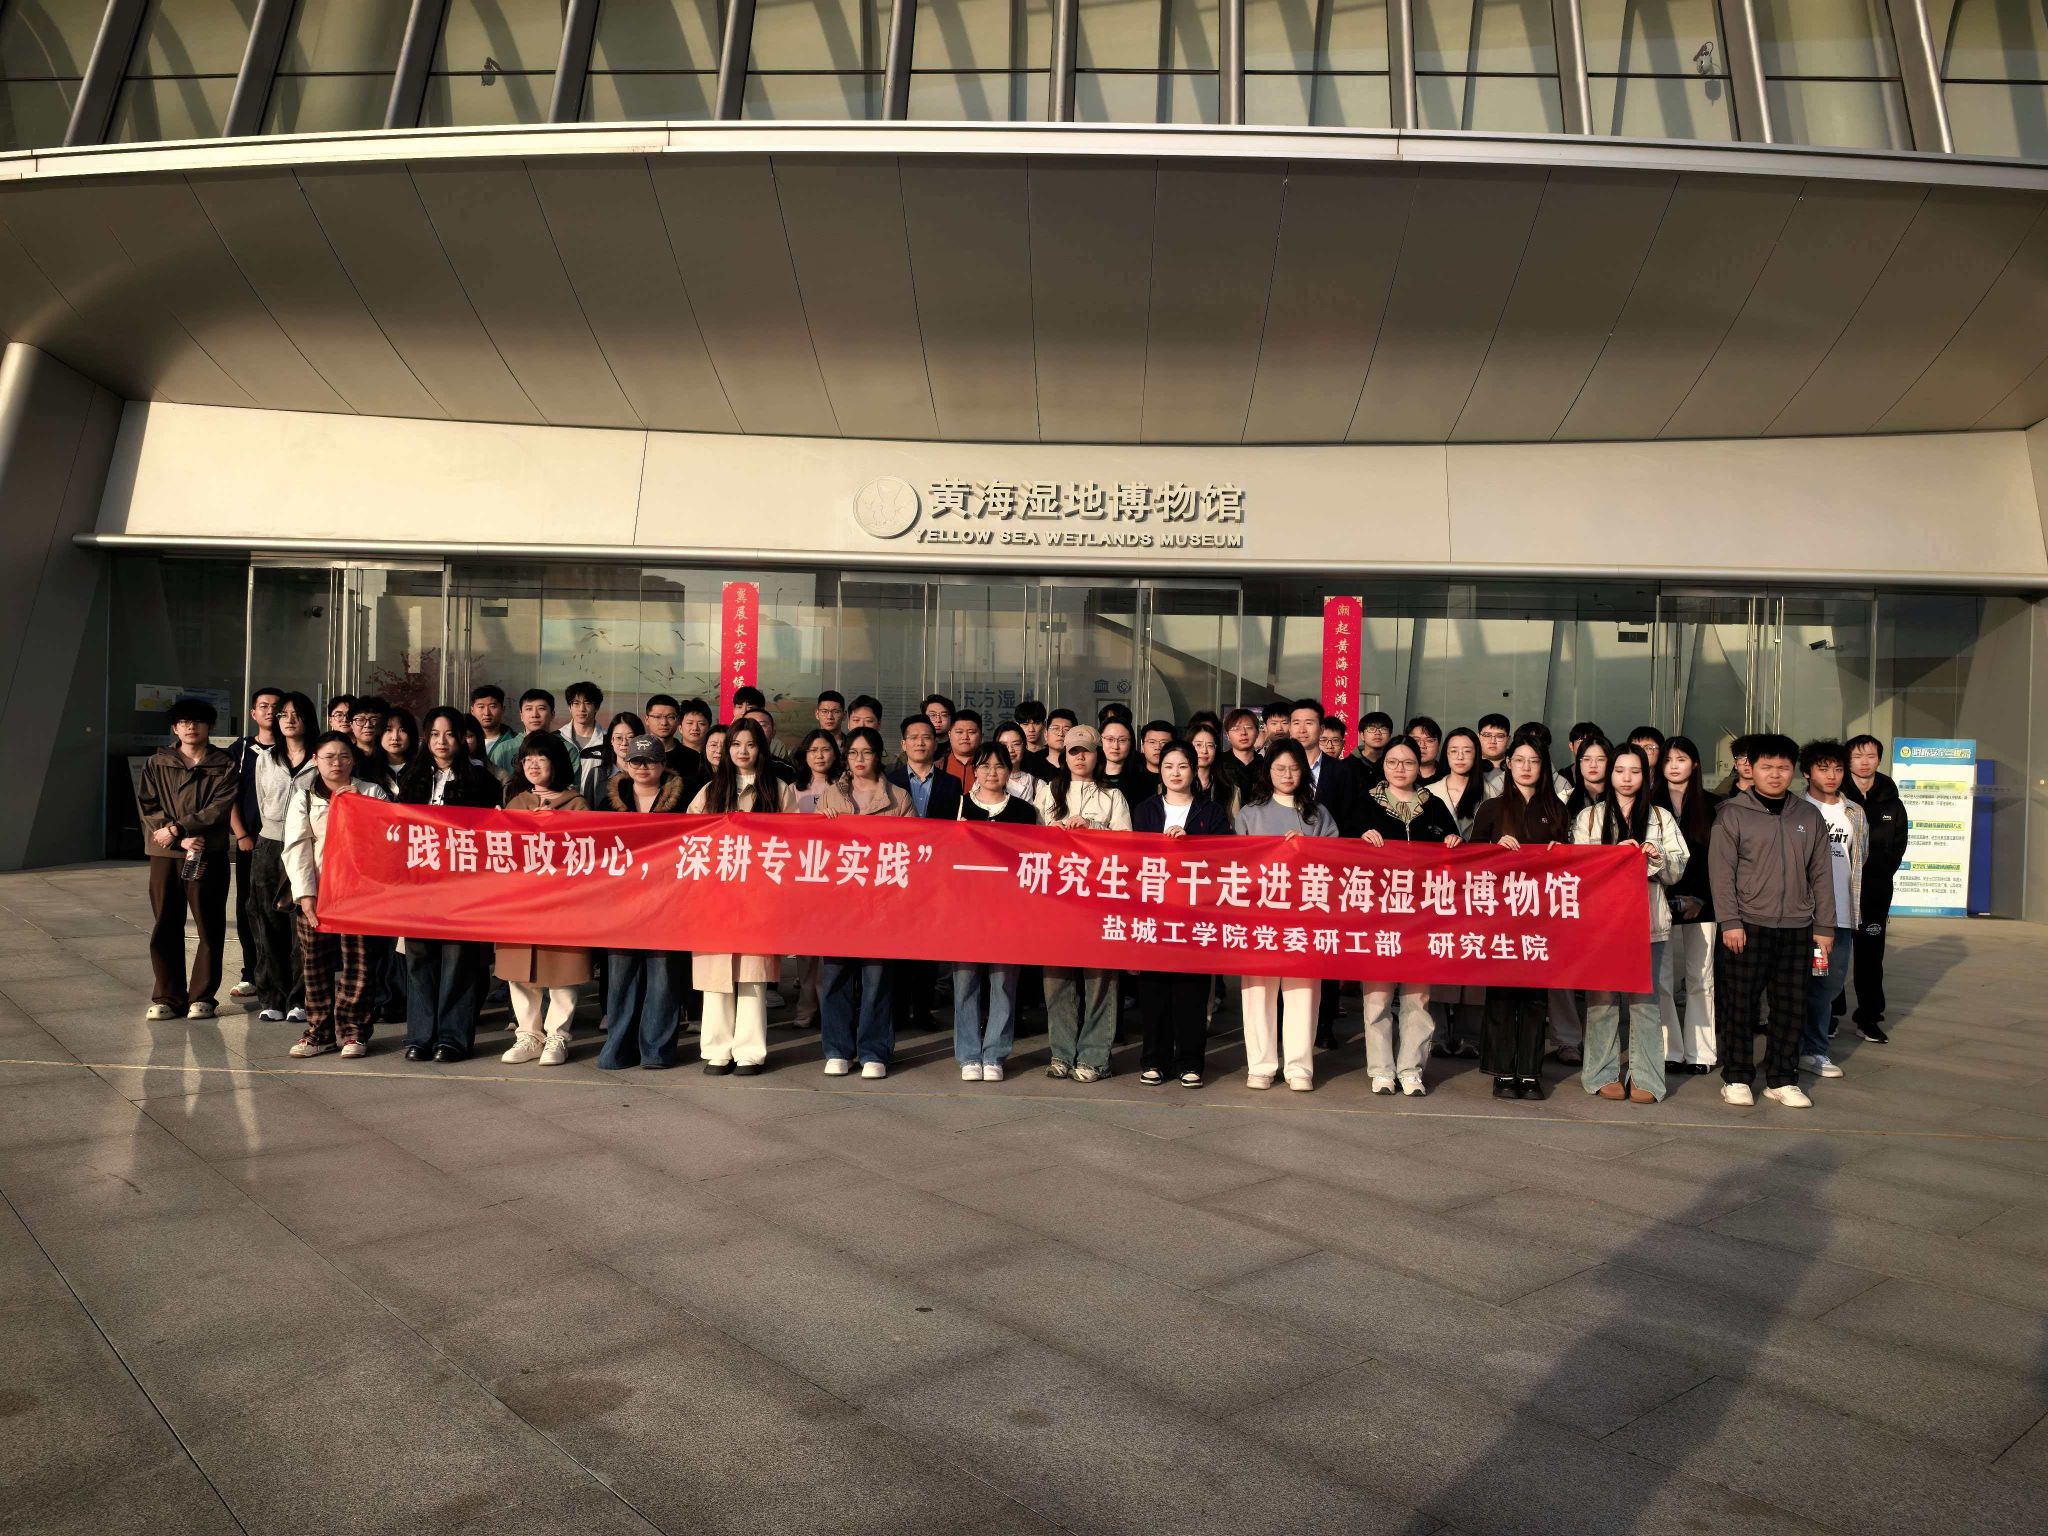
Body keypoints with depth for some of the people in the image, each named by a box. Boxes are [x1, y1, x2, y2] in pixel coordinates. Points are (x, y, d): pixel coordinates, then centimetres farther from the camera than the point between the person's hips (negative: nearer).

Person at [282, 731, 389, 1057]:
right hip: (315, 894, 2)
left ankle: (353, 1030, 5)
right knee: (315, 963, 4)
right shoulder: (304, 797, 12)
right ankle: (320, 1030, 13)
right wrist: (305, 893, -8)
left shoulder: (372, 793, 9)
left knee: (357, 962, -3)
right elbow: (296, 846, 2)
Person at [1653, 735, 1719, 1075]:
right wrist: (1663, 898, -6)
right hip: (1662, 903, 0)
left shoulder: (1711, 806, 5)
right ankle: (1669, 1052, 2)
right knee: (1661, 979, -4)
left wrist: (1701, 899, -5)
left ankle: (1699, 1053, 10)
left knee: (1701, 979, 4)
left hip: (1701, 904, 0)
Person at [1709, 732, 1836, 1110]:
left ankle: (1782, 1079, 19)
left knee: (1792, 1006, 7)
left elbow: (1821, 875, 12)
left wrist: (1824, 927, 8)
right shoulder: (1732, 813, -2)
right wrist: (1729, 921, -13)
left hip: (1796, 928, 4)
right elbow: (1721, 871, -6)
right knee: (1739, 1004, 1)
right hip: (1747, 925, -4)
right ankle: (1736, 1078, 13)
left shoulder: (1809, 816, 11)